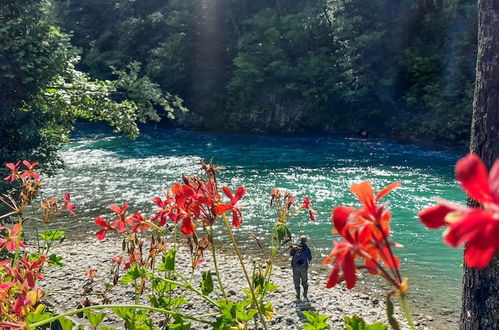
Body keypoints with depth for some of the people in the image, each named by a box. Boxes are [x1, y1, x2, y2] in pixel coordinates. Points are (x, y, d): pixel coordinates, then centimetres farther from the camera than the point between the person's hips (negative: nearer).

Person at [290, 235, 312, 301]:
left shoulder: (295, 247, -3)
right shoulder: (307, 249, -5)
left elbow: (291, 254, 12)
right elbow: (310, 259, 3)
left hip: (295, 267, 1)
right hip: (303, 267, -1)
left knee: (296, 282, 8)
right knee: (304, 282, 13)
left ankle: (298, 297, 9)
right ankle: (305, 297, 13)